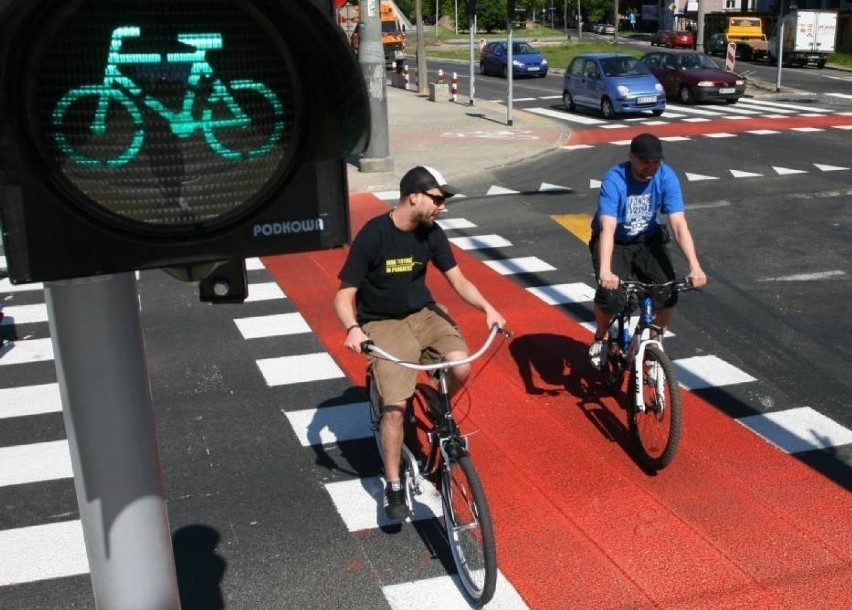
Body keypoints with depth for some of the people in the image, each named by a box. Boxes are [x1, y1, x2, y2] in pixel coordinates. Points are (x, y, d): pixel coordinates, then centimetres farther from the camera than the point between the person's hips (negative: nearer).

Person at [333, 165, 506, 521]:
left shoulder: (431, 233, -4)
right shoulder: (373, 235, -18)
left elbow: (458, 280, 2)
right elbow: (344, 295, -15)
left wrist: (487, 308, -15)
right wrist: (353, 329, -35)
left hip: (422, 314, 4)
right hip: (383, 324, -4)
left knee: (461, 367, -23)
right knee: (395, 406, -18)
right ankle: (394, 488, 0)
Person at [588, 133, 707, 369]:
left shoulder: (666, 177, -20)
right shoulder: (614, 179, -29)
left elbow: (679, 224, -25)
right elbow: (608, 228, -40)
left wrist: (694, 266, -37)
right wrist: (605, 270, -54)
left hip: (647, 240, 3)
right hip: (614, 242, -3)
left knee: (667, 292, -19)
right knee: (610, 294, -26)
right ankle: (600, 338, 5)